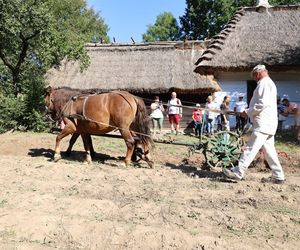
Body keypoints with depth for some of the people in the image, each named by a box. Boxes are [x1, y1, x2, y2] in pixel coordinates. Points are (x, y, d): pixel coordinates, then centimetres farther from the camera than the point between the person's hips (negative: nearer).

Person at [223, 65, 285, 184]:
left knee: (251, 148, -10)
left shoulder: (264, 83, -9)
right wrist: (249, 111, 17)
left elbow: (263, 103, -21)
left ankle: (238, 173, -9)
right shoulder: (268, 83, 23)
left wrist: (248, 112, -12)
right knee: (269, 149, 12)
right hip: (268, 124, 10)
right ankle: (278, 176, 16)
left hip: (263, 124, -10)